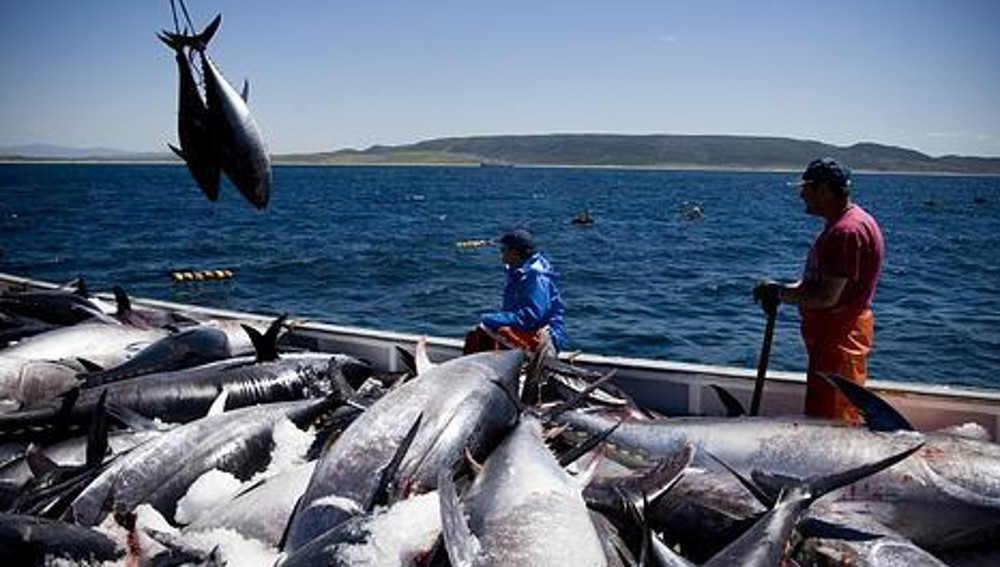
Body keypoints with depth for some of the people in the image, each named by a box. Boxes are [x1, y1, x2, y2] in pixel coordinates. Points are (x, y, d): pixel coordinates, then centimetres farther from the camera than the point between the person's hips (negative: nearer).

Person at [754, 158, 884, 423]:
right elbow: (819, 280, 19)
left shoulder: (848, 231, -22)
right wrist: (784, 290, 3)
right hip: (831, 334, 11)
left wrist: (781, 293, -12)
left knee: (832, 422, -5)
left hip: (840, 336, -11)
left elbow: (827, 297, -25)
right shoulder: (841, 223, 14)